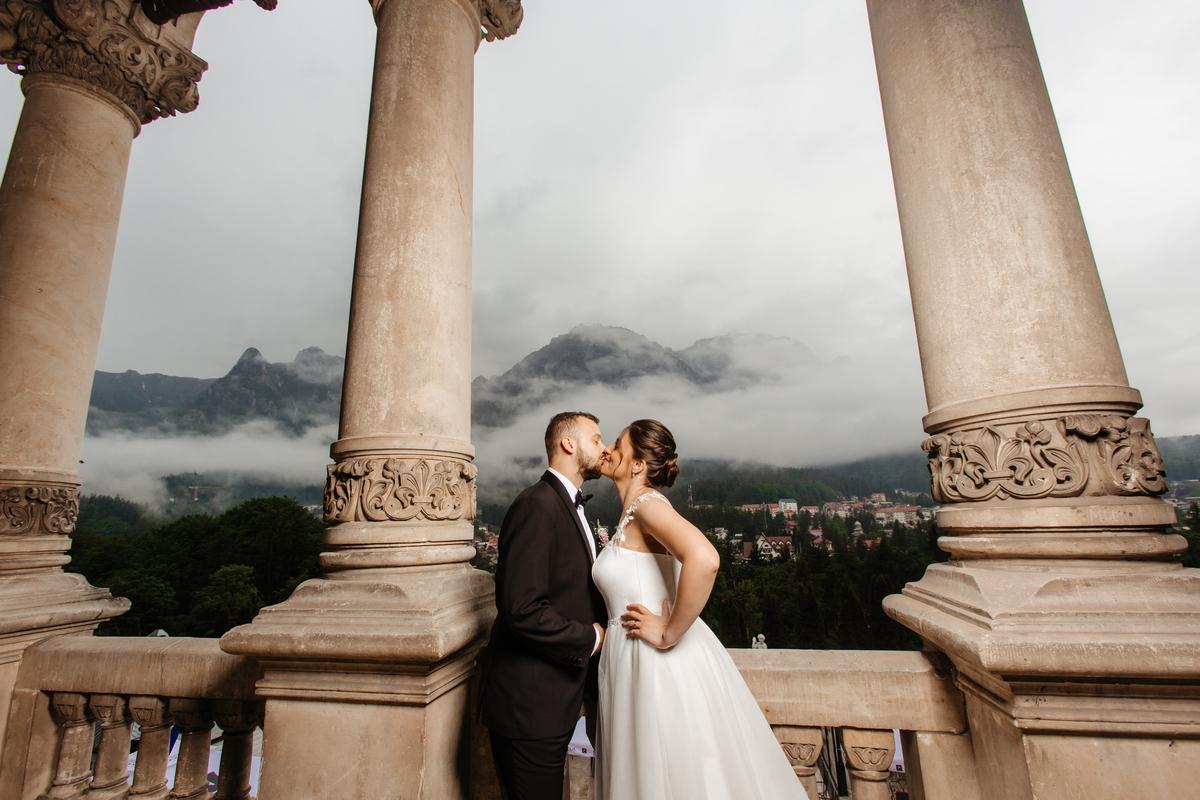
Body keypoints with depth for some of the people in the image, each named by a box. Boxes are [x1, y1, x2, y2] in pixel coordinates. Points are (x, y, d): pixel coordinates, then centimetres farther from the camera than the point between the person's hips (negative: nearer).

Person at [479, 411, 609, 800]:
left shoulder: (570, 506, 10)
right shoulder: (537, 506, -22)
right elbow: (522, 609, -28)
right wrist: (589, 638, -16)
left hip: (555, 696, 9)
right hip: (529, 703, -9)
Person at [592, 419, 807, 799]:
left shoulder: (647, 502, -17)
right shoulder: (633, 512, 10)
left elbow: (704, 561, -35)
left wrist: (669, 635, -24)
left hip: (661, 665, -9)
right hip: (638, 662, 9)